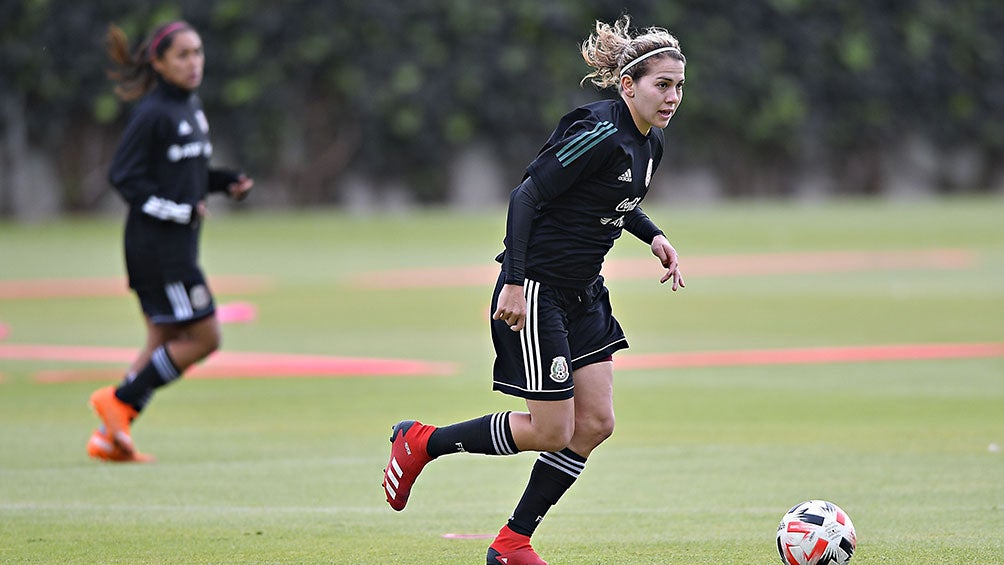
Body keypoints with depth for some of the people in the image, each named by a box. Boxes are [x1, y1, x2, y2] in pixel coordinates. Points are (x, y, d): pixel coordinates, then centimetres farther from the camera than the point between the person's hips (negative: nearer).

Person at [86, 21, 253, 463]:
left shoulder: (191, 107, 12)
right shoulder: (152, 114, -15)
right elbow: (123, 176, -17)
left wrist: (226, 182, 6)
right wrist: (179, 210, -20)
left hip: (178, 243, 9)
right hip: (157, 242, -9)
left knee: (165, 340, 11)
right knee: (204, 337, -7)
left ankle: (109, 437, 13)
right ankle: (119, 401, 1)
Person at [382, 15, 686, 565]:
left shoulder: (649, 143, 7)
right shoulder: (600, 134, -21)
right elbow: (527, 194, -23)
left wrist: (652, 235, 10)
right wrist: (515, 281, -27)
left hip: (582, 293, 9)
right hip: (535, 291, -9)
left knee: (595, 424, 3)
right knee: (551, 433, -5)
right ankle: (419, 442, 13)